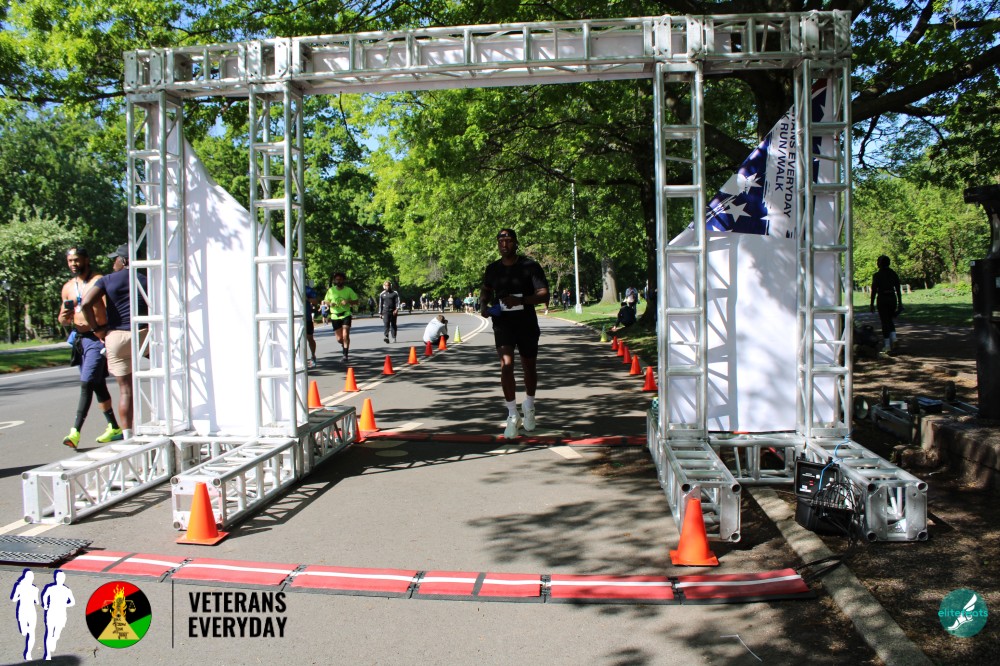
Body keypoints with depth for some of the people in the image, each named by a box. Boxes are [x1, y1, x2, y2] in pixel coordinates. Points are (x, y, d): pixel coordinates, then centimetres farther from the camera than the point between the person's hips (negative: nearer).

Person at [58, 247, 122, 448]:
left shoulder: (98, 281, -5)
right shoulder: (67, 287, 15)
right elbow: (63, 319, 20)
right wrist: (64, 317, -4)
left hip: (97, 337, -7)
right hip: (79, 339, 7)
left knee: (86, 384, -15)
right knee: (98, 385, 12)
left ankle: (75, 432, -17)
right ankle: (114, 428, 22)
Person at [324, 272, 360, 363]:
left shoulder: (348, 290, -1)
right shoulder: (331, 290, 3)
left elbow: (357, 301, 2)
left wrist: (348, 301, -16)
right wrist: (330, 304, -11)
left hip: (346, 315, -2)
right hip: (335, 316, 2)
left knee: (345, 335, -16)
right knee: (339, 338, 4)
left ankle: (345, 355, -8)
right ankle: (344, 345, 39)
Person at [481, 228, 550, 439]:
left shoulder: (530, 266, -8)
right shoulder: (492, 269, 3)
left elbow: (544, 294, -15)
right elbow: (486, 290, 22)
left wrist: (520, 300, -29)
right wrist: (483, 305, 0)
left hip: (527, 324, -1)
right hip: (502, 324, 1)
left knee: (529, 367, 12)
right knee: (506, 365, -14)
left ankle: (529, 407, 37)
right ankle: (513, 415, -4)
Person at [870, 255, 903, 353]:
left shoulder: (877, 275, -7)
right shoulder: (893, 274, 5)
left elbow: (874, 290, -7)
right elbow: (898, 289, 5)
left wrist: (872, 304, -1)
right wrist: (900, 303, 10)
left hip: (882, 299, -4)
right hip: (892, 298, 4)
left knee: (885, 322, 1)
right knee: (890, 320, 21)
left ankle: (887, 345, 0)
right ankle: (894, 339, 3)